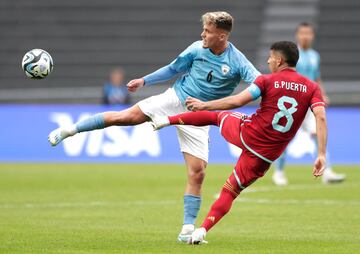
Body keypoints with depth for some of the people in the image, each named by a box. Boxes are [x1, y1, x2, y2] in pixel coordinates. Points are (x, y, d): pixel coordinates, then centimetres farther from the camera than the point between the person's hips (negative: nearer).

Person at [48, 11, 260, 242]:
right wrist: (144, 81, 17)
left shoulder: (237, 62, -13)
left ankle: (188, 229, 0)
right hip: (175, 99, 1)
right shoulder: (197, 49, -3)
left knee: (198, 172, -8)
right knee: (127, 116, -16)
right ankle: (70, 130, -5)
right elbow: (173, 69, 14)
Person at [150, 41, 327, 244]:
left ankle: (166, 120, 30)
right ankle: (203, 230, 5)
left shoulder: (267, 81, -8)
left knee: (217, 115, 29)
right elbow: (321, 117, -13)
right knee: (230, 192, 16)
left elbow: (237, 101, -13)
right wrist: (322, 155, -16)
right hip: (267, 156, 2)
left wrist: (204, 105, -1)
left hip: (245, 133, -2)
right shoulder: (312, 88, -1)